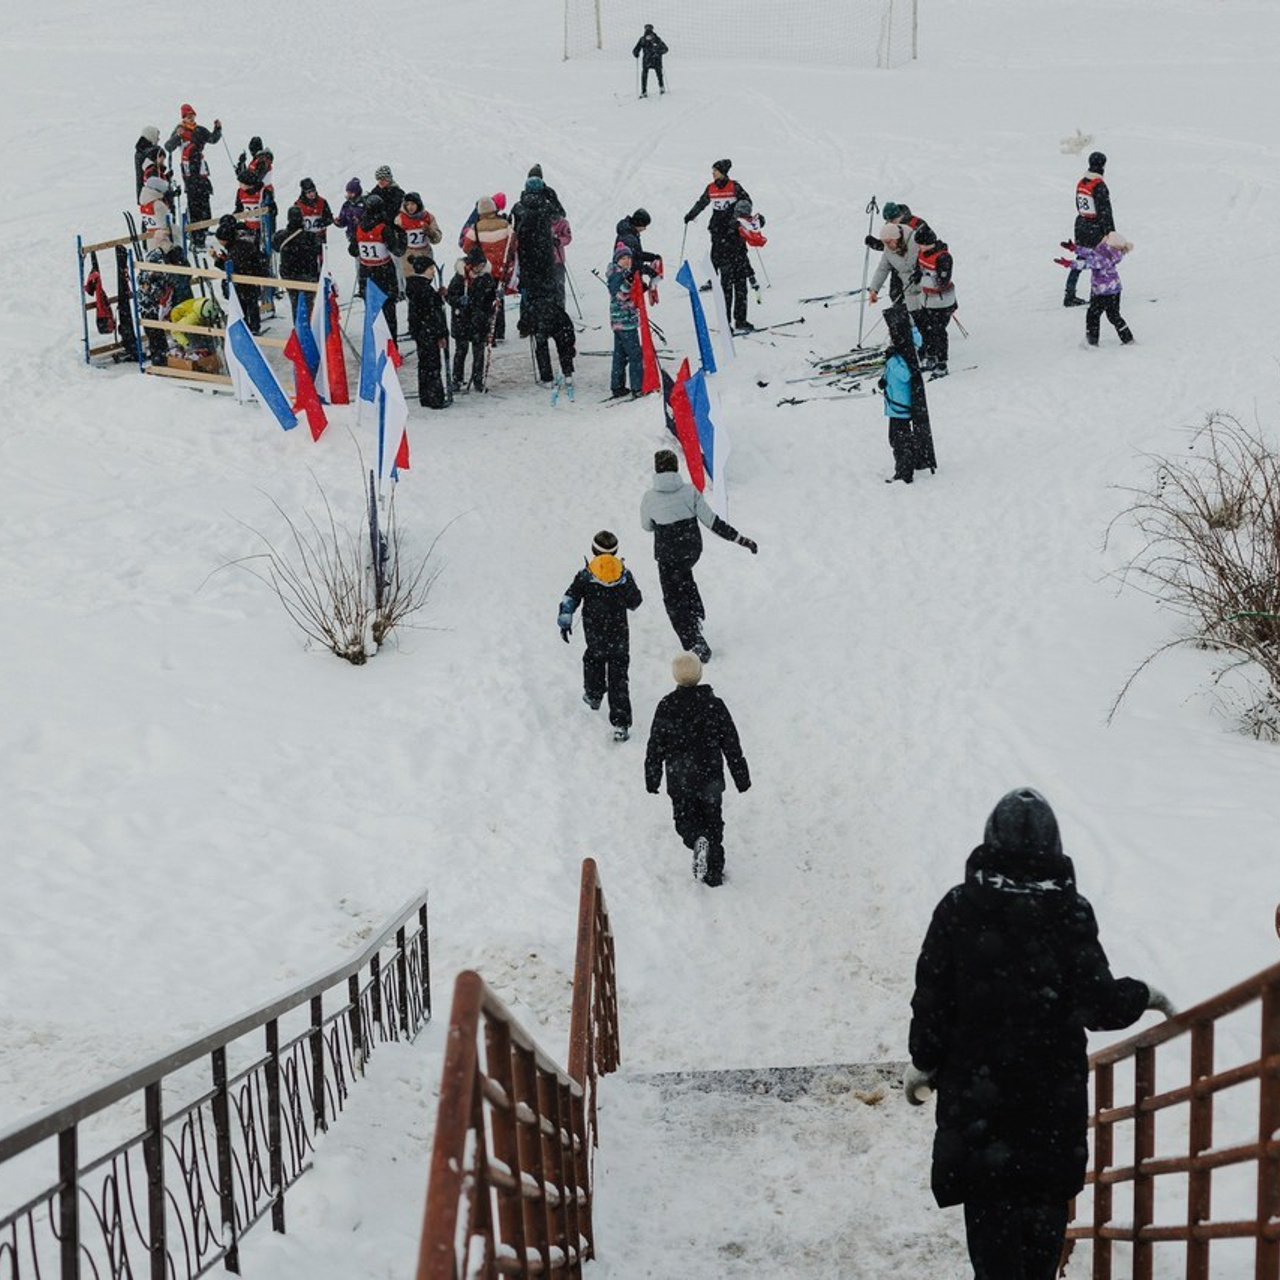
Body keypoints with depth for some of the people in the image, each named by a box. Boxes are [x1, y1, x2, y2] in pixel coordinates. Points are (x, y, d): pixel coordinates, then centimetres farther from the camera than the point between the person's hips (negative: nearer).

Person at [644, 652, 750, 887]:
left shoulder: (666, 707, -11)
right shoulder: (714, 705, -8)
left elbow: (655, 747, -4)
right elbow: (732, 746, -3)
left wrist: (652, 779, 8)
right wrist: (742, 777, 7)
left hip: (679, 780, -1)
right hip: (710, 779, 1)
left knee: (685, 818, 16)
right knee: (712, 821, 16)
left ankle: (698, 841, -17)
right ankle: (714, 872, 16)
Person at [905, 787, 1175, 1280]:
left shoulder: (959, 908, -9)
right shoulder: (1071, 913, -10)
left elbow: (932, 998, -6)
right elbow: (1098, 1003, -11)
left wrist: (924, 1062, 9)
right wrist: (1144, 996, 9)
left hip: (977, 1089, 0)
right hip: (1054, 1093, 1)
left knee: (990, 1209, 6)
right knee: (1047, 1203, 15)